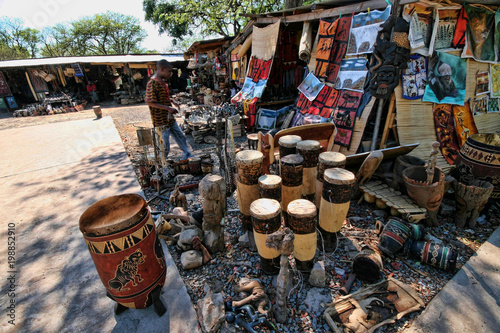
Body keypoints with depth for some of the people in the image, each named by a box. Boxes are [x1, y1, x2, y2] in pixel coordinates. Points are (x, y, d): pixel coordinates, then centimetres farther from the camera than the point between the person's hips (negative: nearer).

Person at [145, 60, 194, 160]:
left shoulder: (162, 81, 12)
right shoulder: (152, 83, -17)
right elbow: (149, 102, -22)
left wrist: (172, 102, 9)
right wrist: (168, 108, -23)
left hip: (169, 118, 9)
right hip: (161, 120, -9)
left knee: (180, 136, 17)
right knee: (165, 146, 1)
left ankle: (188, 155, 30)